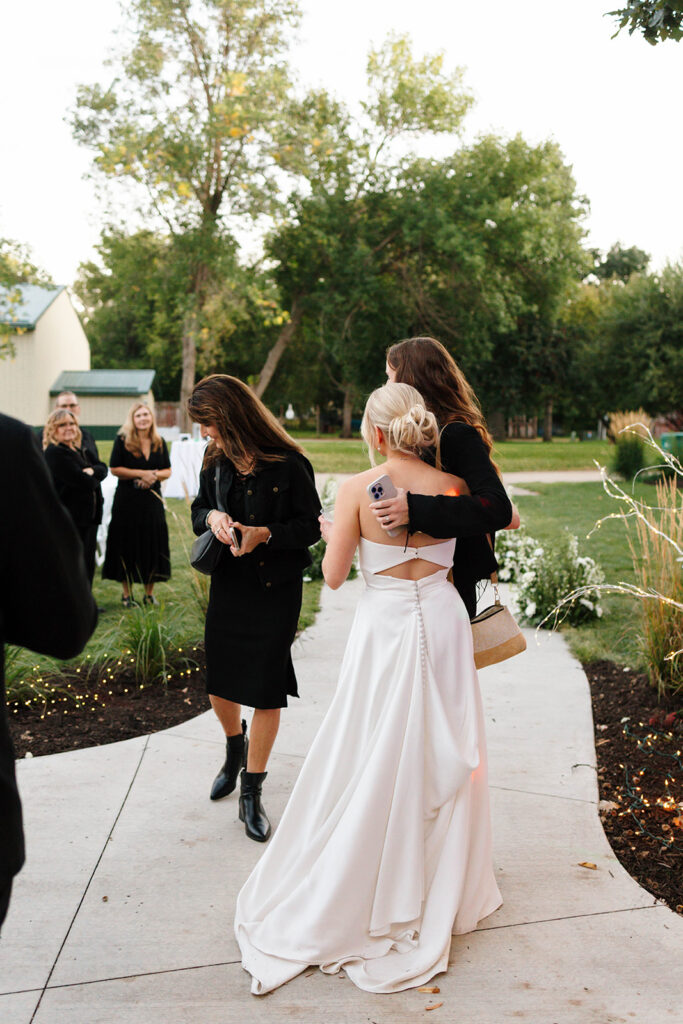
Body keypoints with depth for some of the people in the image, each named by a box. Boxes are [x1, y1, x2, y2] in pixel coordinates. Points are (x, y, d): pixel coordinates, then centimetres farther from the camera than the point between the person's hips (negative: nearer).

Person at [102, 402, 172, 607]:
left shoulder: (159, 443, 10)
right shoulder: (122, 441, -2)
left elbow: (167, 471, 11)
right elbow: (115, 469, -7)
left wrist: (154, 476, -9)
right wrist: (141, 473, -12)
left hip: (152, 500, 3)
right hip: (127, 500, -3)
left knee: (153, 544, 3)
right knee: (128, 545, 0)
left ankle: (149, 593, 14)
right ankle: (127, 594, 11)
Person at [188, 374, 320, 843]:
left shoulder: (290, 464, -14)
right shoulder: (217, 462, 2)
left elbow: (311, 526, -10)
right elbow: (198, 509, 13)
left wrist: (264, 533, -24)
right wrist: (212, 517, -10)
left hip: (276, 589, -5)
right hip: (227, 587, 5)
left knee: (266, 690, 2)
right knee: (219, 684, 13)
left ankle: (251, 792, 19)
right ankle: (235, 747, 47)